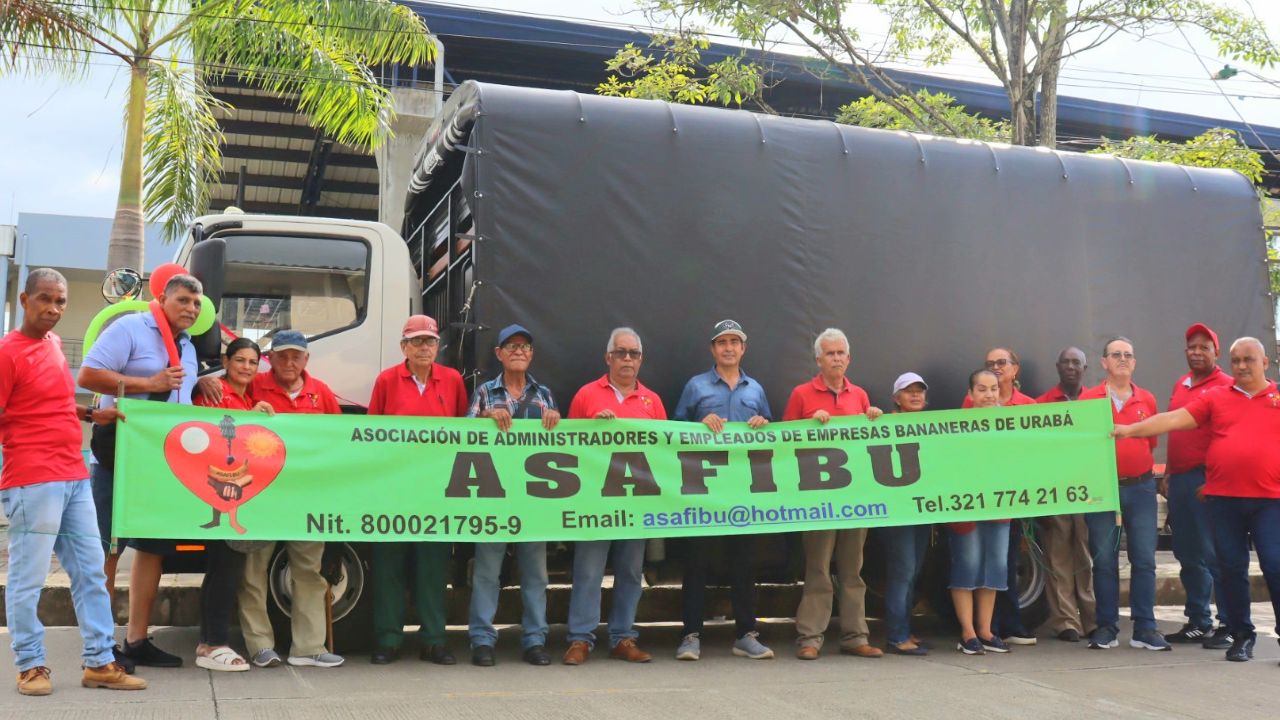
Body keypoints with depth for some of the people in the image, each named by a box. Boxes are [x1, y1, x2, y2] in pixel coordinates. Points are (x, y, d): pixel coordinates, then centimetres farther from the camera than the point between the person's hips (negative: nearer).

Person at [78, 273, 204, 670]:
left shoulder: (188, 347, 17)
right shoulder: (129, 328, -7)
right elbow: (88, 375, -16)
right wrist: (149, 384, -19)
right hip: (120, 453, -8)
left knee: (153, 546, 9)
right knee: (107, 547, -2)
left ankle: (137, 640, 16)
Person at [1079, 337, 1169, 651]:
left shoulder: (1147, 400, 9)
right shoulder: (1088, 399, 1)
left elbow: (1151, 442, 14)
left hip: (1140, 486, 2)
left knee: (1144, 559, 2)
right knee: (1104, 560, 2)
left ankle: (1144, 628, 9)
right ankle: (1106, 628, 10)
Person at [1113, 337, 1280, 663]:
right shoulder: (1216, 398, 7)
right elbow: (1174, 419, -1)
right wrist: (1131, 429, -10)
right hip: (1223, 498, 1)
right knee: (1231, 569, 7)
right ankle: (1241, 635, 18)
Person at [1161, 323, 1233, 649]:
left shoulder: (1225, 386, -5)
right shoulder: (1180, 386, 17)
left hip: (1207, 480, -7)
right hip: (1179, 479, 7)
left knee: (1214, 555, -6)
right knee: (1187, 555, 11)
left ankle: (1228, 626, 2)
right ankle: (1198, 622, 20)